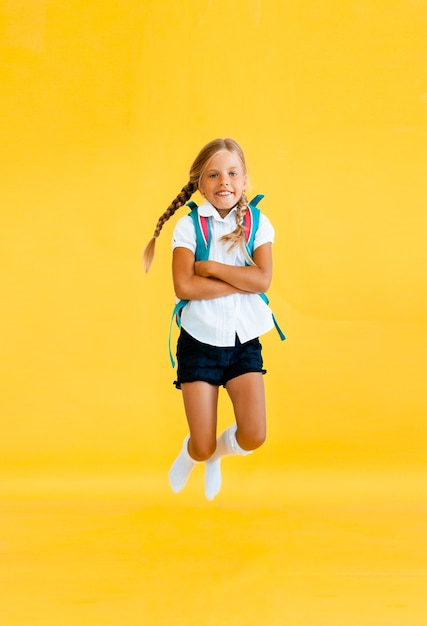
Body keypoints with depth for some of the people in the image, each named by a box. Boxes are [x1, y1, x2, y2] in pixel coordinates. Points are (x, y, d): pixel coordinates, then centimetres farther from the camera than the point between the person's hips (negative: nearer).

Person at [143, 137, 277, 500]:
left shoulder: (257, 224, -1)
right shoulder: (189, 226, -6)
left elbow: (263, 280, -15)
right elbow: (184, 286, -18)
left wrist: (211, 268, -17)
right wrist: (241, 282, -16)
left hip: (245, 342, 1)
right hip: (199, 343, -1)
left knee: (254, 436, -11)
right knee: (202, 447, 1)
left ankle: (218, 452, 26)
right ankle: (191, 455, 41)